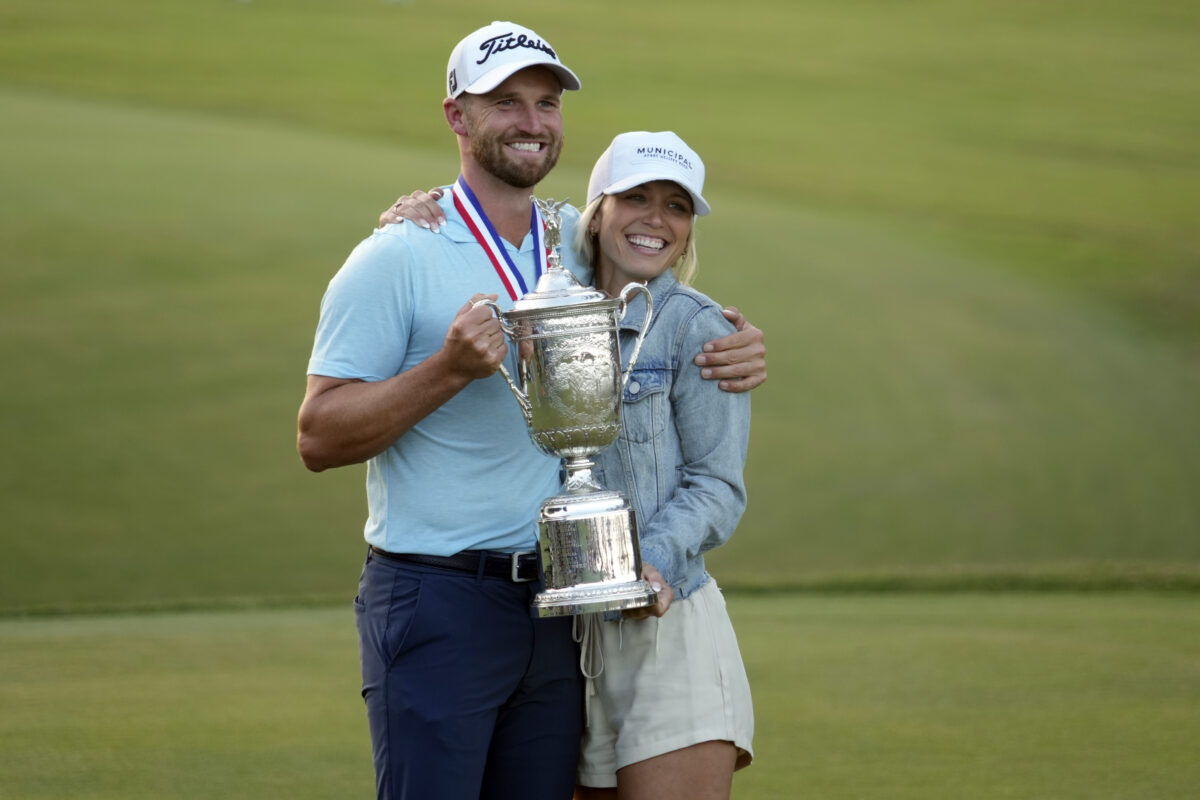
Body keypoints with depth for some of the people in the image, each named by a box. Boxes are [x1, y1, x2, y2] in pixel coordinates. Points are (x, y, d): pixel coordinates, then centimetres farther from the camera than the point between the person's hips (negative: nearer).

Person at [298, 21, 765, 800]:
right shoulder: (397, 258, -5)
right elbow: (318, 436, -9)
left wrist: (731, 352, 6)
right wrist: (449, 369, -20)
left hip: (555, 609, 6)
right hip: (437, 607, -6)